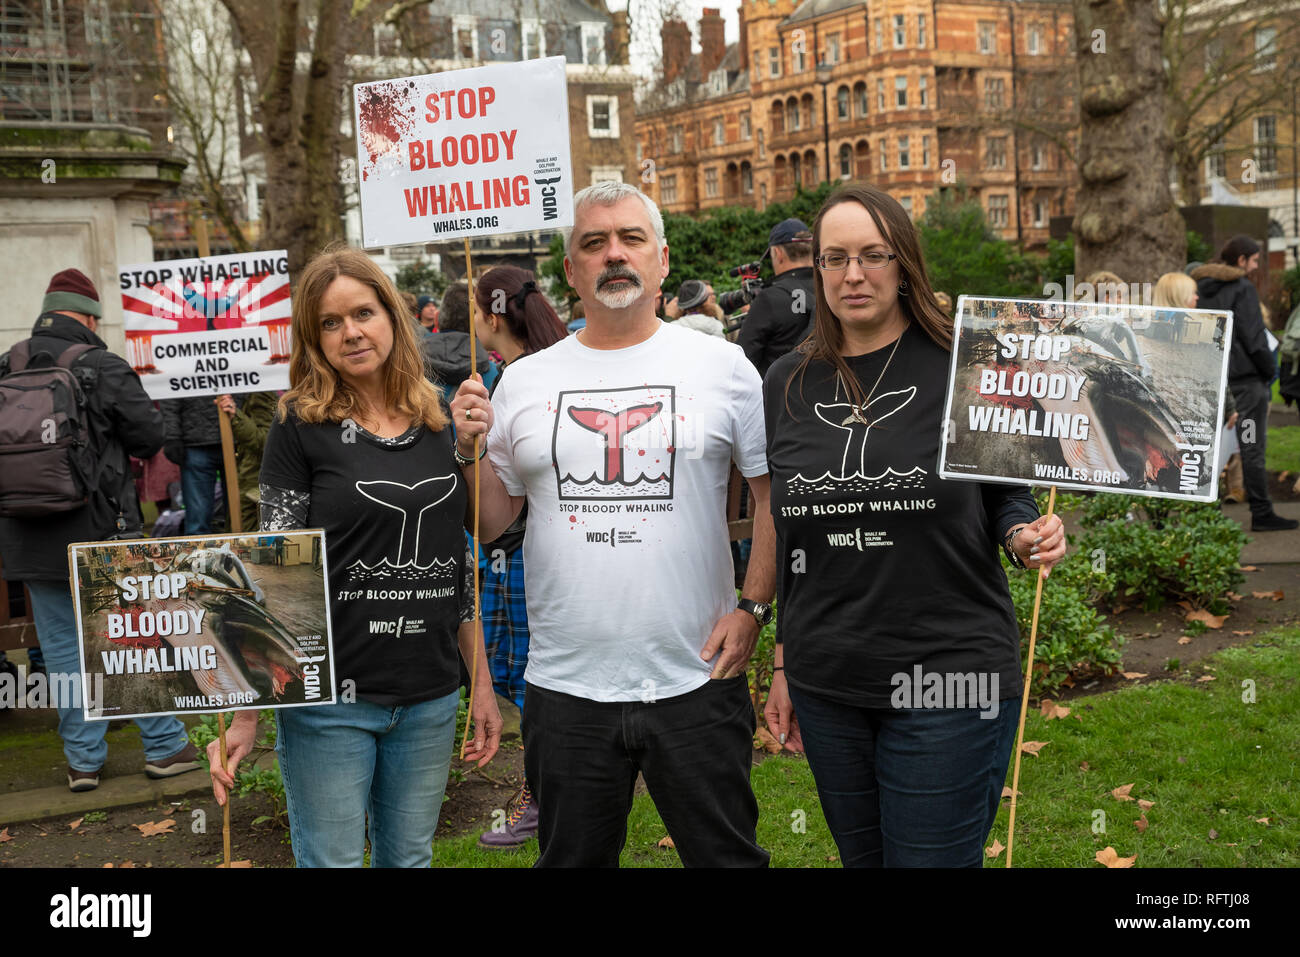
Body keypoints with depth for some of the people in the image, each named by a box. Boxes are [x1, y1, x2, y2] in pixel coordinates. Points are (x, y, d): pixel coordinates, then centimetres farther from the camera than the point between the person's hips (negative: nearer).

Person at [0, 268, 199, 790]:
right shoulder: (102, 367, -12)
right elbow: (150, 437, -8)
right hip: (101, 529, -4)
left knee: (62, 642, 10)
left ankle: (83, 758, 15)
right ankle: (164, 745, 15)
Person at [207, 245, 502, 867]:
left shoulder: (439, 420, 6)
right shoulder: (302, 426, -6)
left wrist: (482, 681, 10)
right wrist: (244, 714, -11)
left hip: (429, 699, 4)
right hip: (330, 699, -3)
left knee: (409, 859, 15)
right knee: (331, 861, 7)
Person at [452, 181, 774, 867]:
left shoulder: (722, 366, 0)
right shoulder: (523, 381, 5)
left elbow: (777, 493, 1)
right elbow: (493, 522, 8)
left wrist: (753, 607, -6)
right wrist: (467, 449, -9)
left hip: (695, 679, -2)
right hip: (564, 687, 2)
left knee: (727, 855, 11)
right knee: (573, 858, 17)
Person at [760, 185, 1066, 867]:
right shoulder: (787, 384, 6)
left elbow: (1007, 496, 6)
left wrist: (1028, 538, -17)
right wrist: (783, 665, 14)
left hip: (948, 681, -4)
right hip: (826, 683, 4)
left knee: (931, 860, 1)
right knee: (861, 857, 17)